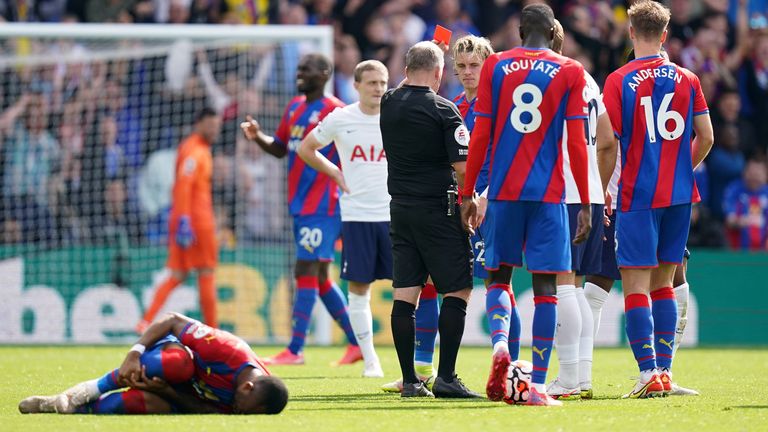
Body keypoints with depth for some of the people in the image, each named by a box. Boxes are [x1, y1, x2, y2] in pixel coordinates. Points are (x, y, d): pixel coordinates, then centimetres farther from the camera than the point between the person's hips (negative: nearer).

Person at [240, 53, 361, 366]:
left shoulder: (334, 110, -10)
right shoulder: (294, 108, 15)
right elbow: (280, 149, 23)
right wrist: (258, 137, 4)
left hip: (322, 205, -9)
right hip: (300, 205, 9)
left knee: (306, 271, -11)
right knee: (319, 277, 12)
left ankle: (295, 351, -11)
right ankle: (356, 343, 21)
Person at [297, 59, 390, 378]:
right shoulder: (340, 119, 1)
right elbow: (306, 148, 16)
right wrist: (335, 173, 7)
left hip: (394, 214, 0)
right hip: (356, 216, 0)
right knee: (359, 288, 1)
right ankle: (369, 359, 9)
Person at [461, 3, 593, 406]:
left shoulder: (495, 66, 5)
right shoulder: (570, 72, 2)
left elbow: (480, 136, 4)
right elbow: (577, 144, -2)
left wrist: (467, 194, 10)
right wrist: (585, 204, 4)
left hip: (503, 191, 1)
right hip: (548, 193, -1)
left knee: (498, 276, 14)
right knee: (545, 287, 0)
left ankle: (501, 344, -14)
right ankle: (538, 385, -7)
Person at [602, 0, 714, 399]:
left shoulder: (619, 81, -6)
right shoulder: (687, 79, 5)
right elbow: (706, 137, 6)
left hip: (637, 196, -4)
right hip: (679, 194, 4)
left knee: (636, 284, -3)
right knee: (663, 282, 14)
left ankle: (648, 373, -12)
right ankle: (665, 371, 12)